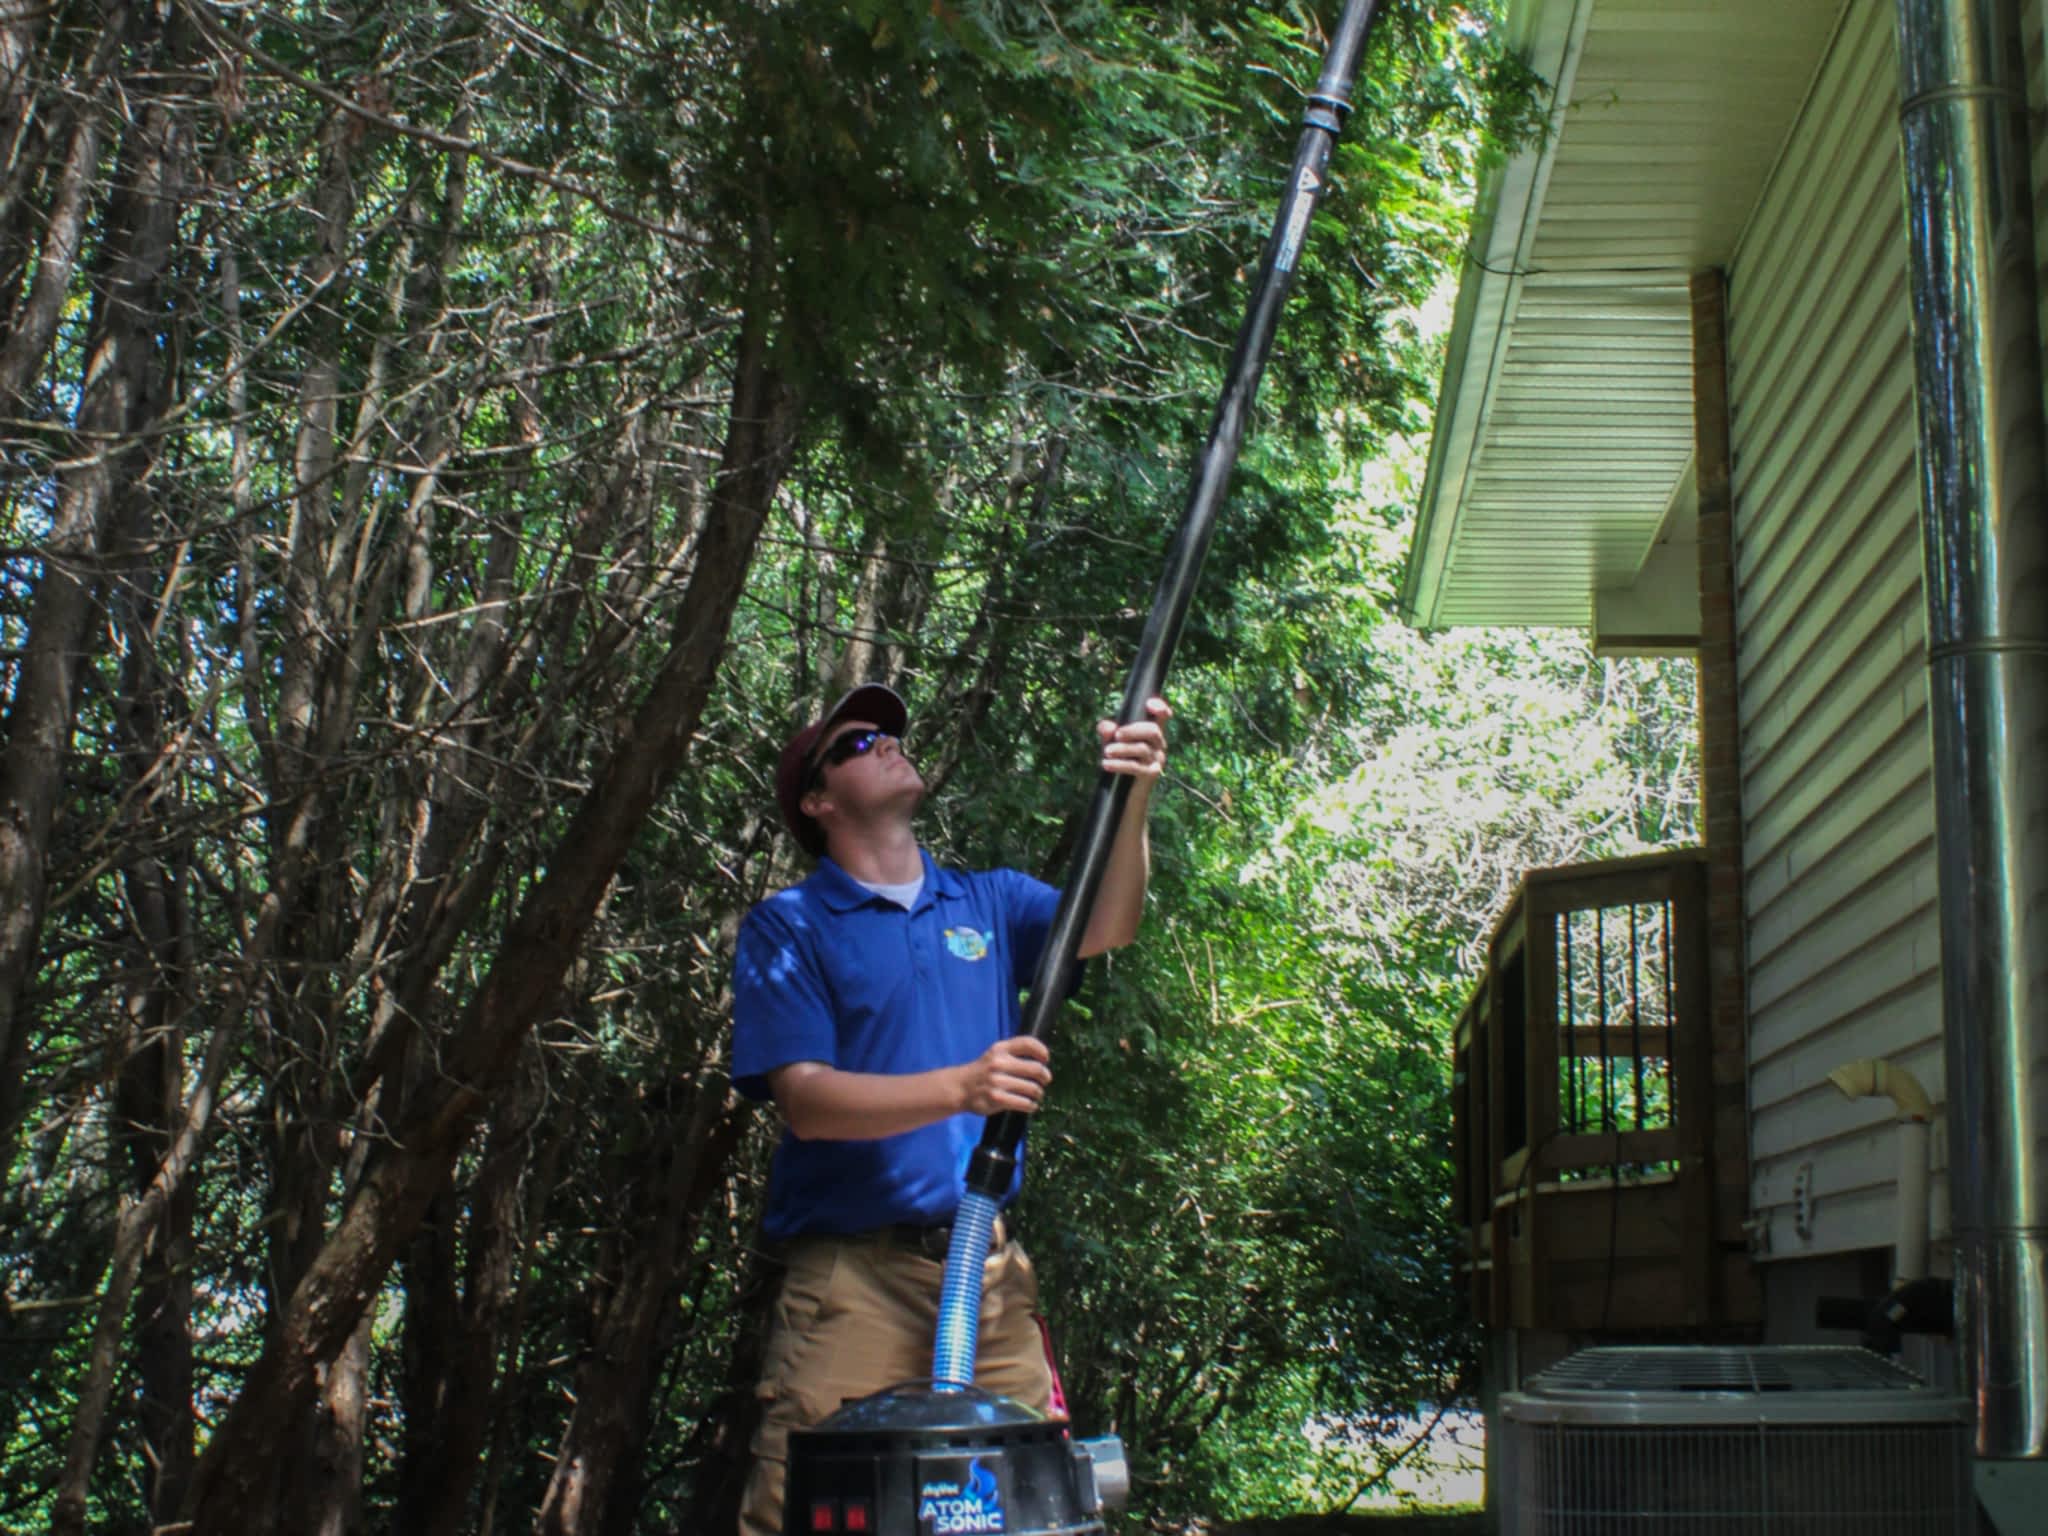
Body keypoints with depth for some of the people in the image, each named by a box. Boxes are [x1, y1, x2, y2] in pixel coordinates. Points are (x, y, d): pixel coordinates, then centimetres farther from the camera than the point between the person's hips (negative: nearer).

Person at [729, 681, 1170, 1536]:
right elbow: (806, 1101, -10)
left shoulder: (988, 903, 14)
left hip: (988, 1266, 4)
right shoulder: (787, 928, 1)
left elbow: (1105, 928, -4)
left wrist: (1133, 799, -22)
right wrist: (961, 1089, -25)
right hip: (853, 1273, -3)